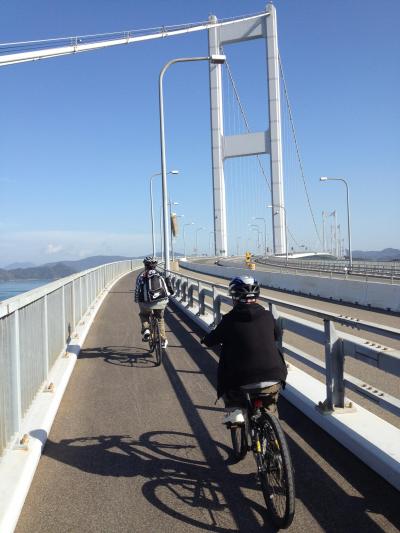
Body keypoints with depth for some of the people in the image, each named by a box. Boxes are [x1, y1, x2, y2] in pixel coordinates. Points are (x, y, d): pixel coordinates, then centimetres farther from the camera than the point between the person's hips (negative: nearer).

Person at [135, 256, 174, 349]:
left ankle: (146, 329, 6)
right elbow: (166, 287, 15)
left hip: (146, 303, -1)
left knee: (143, 315, 31)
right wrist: (167, 296, 32)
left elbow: (137, 290, 12)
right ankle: (163, 340, 25)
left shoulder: (141, 276, 8)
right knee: (160, 319, 26)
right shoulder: (160, 274, 13)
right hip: (161, 301, 1)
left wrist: (137, 300, 28)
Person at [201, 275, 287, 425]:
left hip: (244, 381, -3)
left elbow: (212, 340, 10)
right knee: (270, 409, 31)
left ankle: (234, 410, 12)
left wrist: (205, 340, 33)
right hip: (273, 379, 3)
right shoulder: (267, 316, 6)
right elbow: (278, 335, 25)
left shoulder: (229, 319, -3)